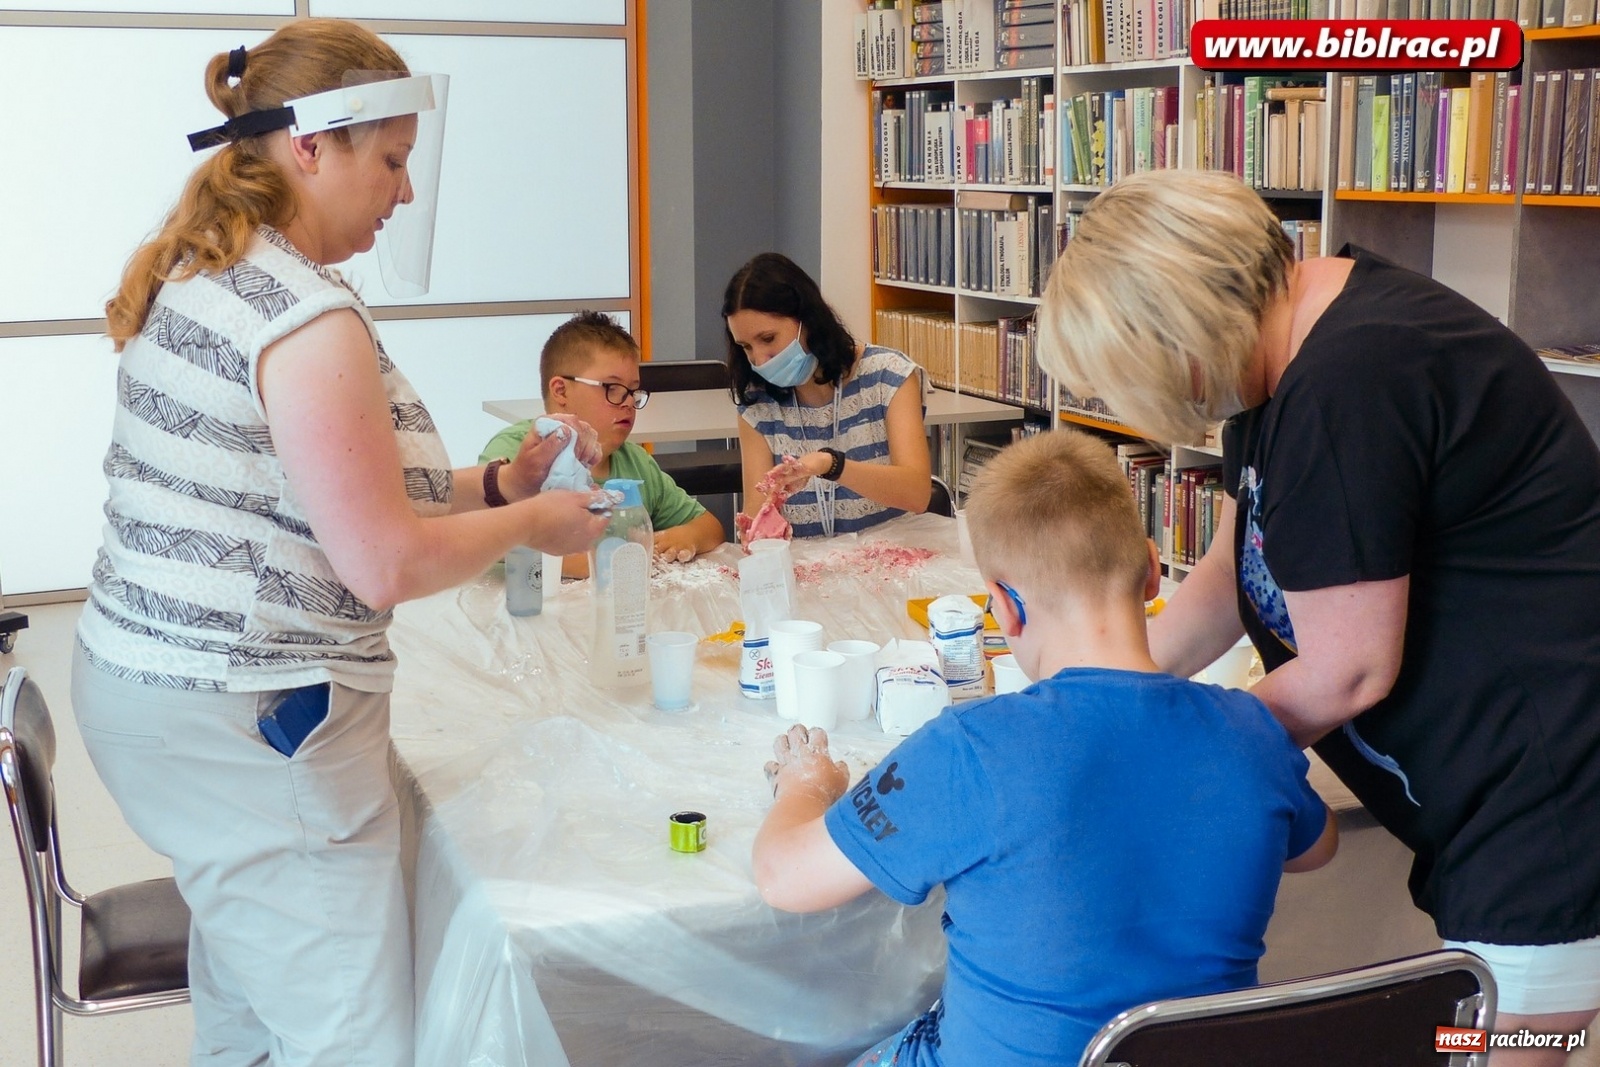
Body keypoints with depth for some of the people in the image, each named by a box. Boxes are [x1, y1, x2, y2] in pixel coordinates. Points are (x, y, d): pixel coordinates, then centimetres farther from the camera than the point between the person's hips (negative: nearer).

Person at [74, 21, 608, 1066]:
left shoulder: (198, 276, 10)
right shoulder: (309, 318, -21)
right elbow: (385, 565, -20)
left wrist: (494, 486, 11)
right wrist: (532, 523, -4)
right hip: (250, 730, -10)